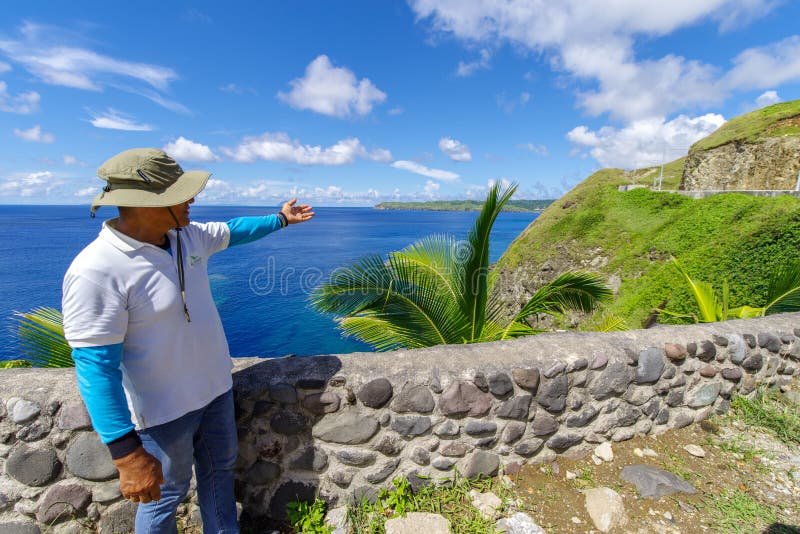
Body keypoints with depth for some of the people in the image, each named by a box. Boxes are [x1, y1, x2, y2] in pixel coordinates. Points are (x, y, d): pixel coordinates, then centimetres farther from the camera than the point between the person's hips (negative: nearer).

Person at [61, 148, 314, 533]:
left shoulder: (187, 235, -5)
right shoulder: (97, 271, -27)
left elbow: (232, 231, 15)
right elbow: (96, 367, -26)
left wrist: (281, 219, 26)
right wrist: (126, 453, -26)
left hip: (215, 387, 8)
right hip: (164, 411, -7)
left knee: (220, 469, 25)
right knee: (166, 492, 17)